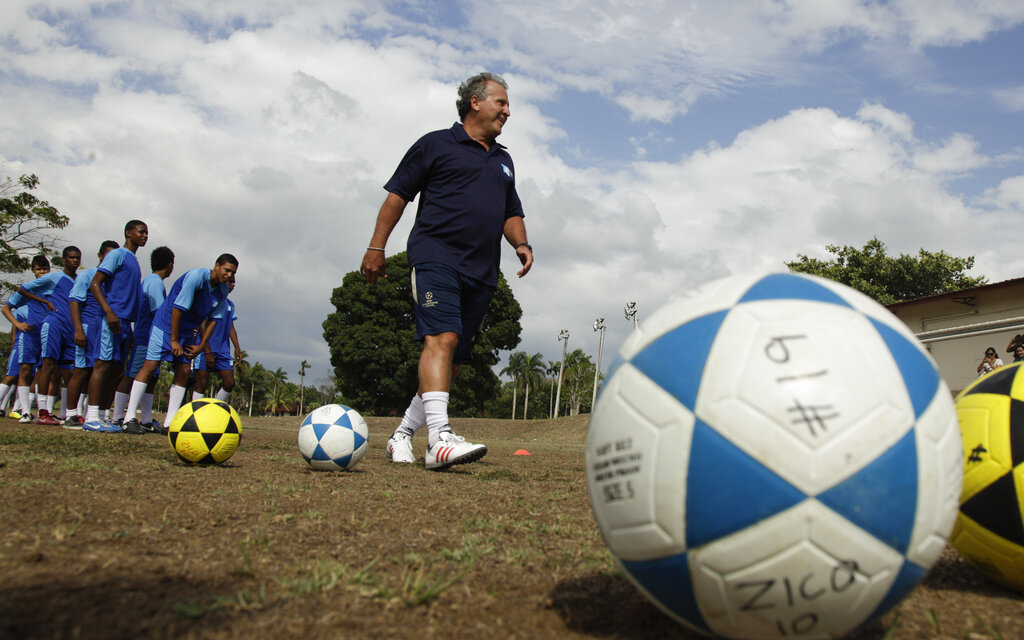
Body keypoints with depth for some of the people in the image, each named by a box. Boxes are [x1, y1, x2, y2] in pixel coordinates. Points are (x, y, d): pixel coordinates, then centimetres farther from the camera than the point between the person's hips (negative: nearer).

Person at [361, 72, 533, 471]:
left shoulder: (503, 161, 26)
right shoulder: (436, 144, 7)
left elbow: (511, 213, 29)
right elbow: (397, 194, 5)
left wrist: (521, 244, 8)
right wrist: (376, 247, -2)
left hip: (481, 273, 6)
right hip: (436, 259, -6)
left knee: (455, 359, 4)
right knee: (442, 338, -24)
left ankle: (403, 434, 17)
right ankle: (440, 440, -33)